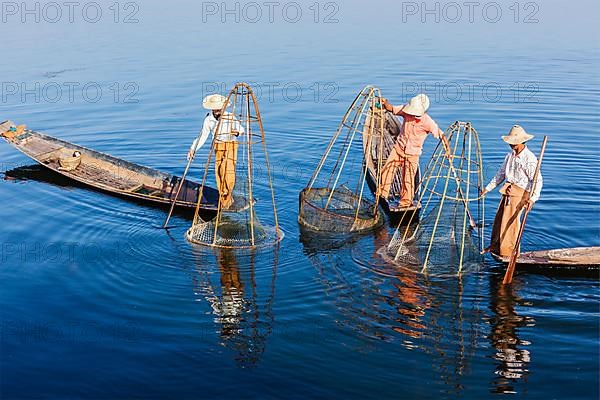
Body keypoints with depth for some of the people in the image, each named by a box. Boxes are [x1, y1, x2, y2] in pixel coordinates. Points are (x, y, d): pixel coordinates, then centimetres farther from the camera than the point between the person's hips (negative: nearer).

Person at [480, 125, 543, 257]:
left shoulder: (529, 158, -15)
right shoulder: (510, 156, 9)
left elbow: (538, 181, -18)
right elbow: (501, 174, 20)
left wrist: (533, 198, -29)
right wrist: (488, 188, 19)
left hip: (520, 193, -7)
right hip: (507, 191, 8)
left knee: (511, 220, -6)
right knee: (499, 218, 10)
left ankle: (509, 251, 7)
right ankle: (495, 247, 23)